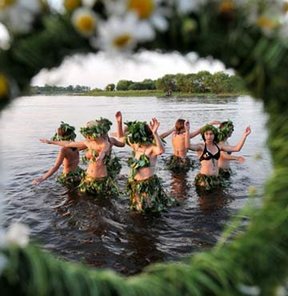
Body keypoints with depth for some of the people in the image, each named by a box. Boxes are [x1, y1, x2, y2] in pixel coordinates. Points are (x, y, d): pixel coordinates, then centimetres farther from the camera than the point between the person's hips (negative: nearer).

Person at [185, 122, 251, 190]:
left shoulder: (219, 146, 10)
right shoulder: (201, 146, -4)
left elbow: (237, 148, 8)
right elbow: (188, 146, -25)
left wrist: (244, 135, 2)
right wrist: (187, 131, -36)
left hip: (215, 178, 5)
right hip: (203, 178, -5)